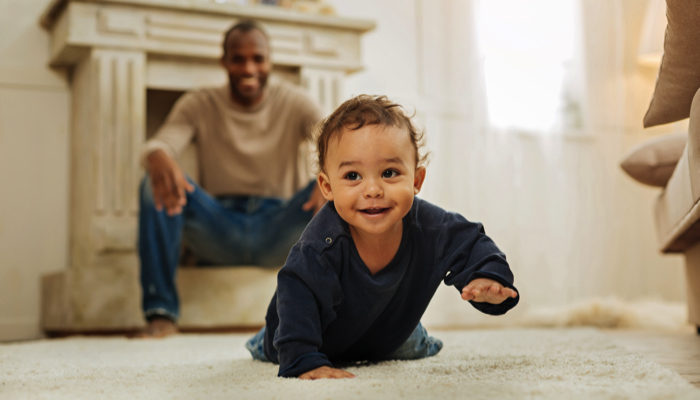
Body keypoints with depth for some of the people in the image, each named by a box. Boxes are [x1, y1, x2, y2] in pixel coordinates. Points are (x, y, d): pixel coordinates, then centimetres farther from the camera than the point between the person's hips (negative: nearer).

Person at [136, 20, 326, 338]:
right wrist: (159, 158, -43)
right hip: (219, 233, 1)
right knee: (157, 183, -24)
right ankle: (161, 312, -22)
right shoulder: (198, 105, 3)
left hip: (279, 231, 0)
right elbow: (159, 143, -15)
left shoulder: (293, 103, 1)